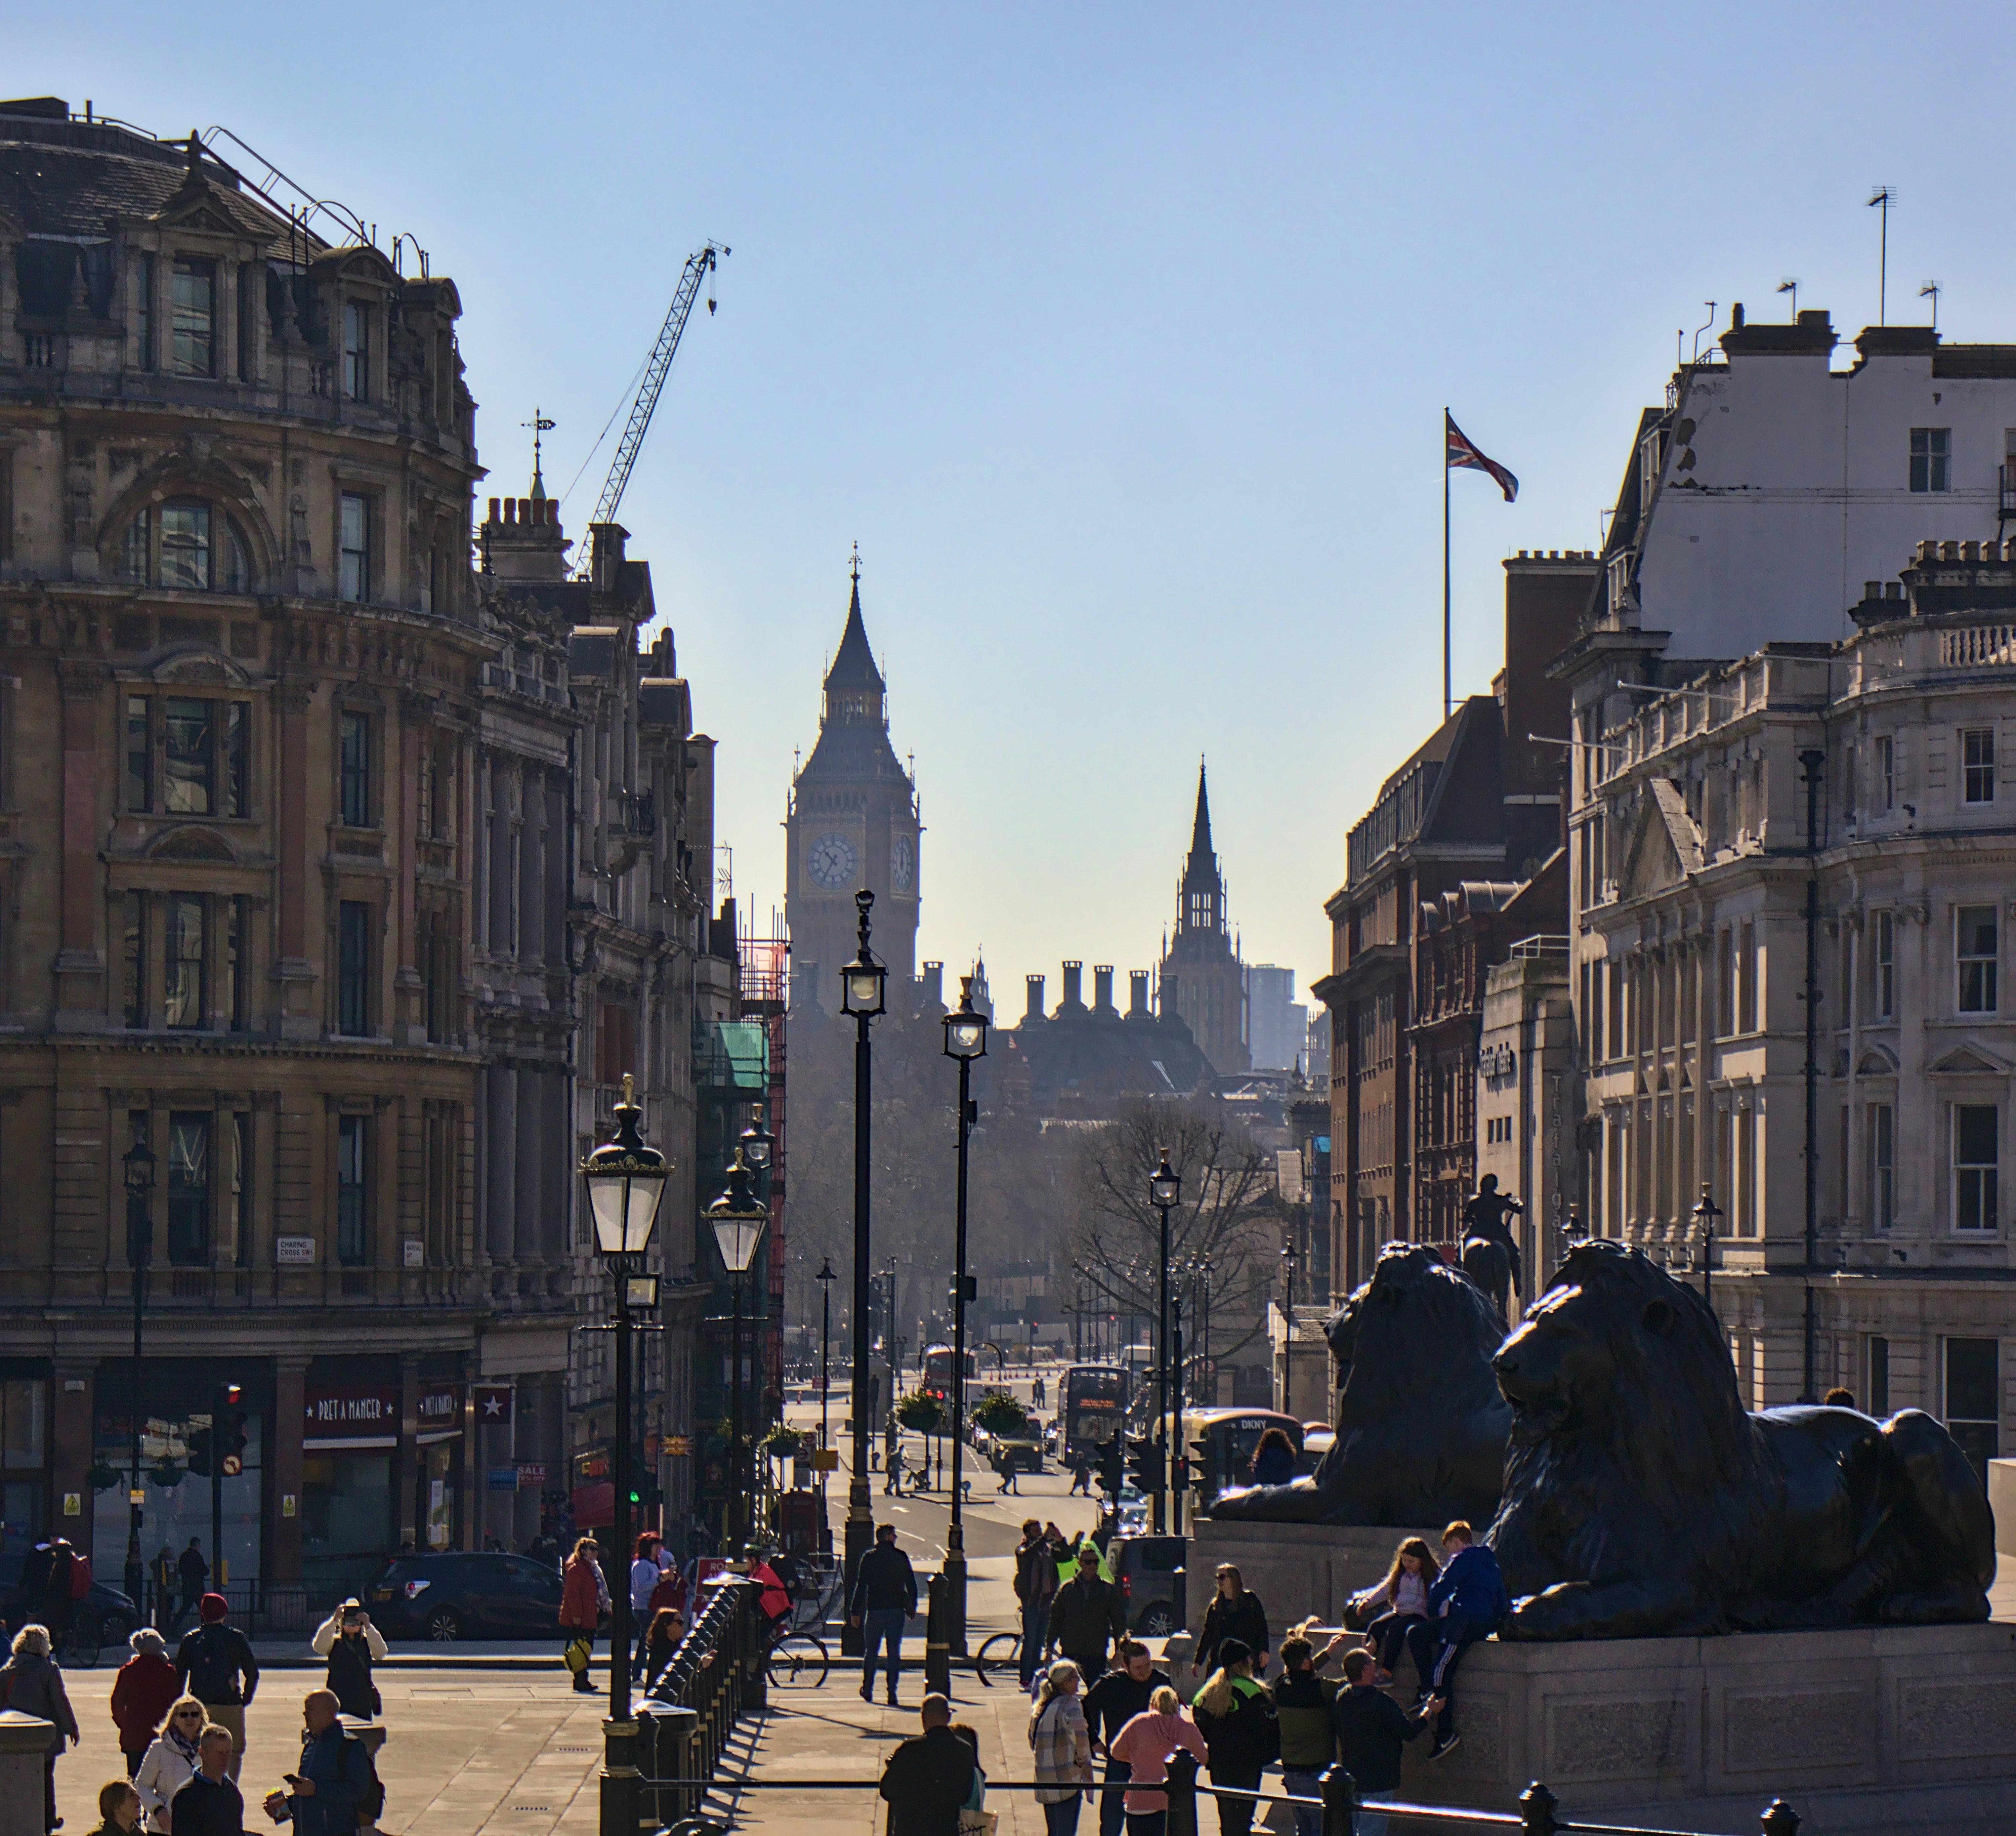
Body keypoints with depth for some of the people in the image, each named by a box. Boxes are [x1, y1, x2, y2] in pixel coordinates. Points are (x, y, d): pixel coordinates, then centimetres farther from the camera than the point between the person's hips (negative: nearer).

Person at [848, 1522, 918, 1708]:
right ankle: (892, 1694, -4)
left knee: (871, 1652, 13)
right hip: (897, 1611, 1)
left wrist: (855, 1611, 0)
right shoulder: (901, 1557, 1)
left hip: (875, 1611, -1)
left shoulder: (869, 1558, -1)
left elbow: (861, 1586, -3)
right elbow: (912, 1584, 5)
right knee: (894, 1654, 2)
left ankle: (868, 1690, 16)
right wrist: (912, 1608, 16)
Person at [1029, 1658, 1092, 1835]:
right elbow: (1079, 1731, -31)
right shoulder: (1068, 1703, -12)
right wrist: (1082, 1759, -17)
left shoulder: (1039, 1707, 14)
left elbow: (1033, 1742, 23)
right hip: (1068, 1779, -8)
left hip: (1045, 1780, 8)